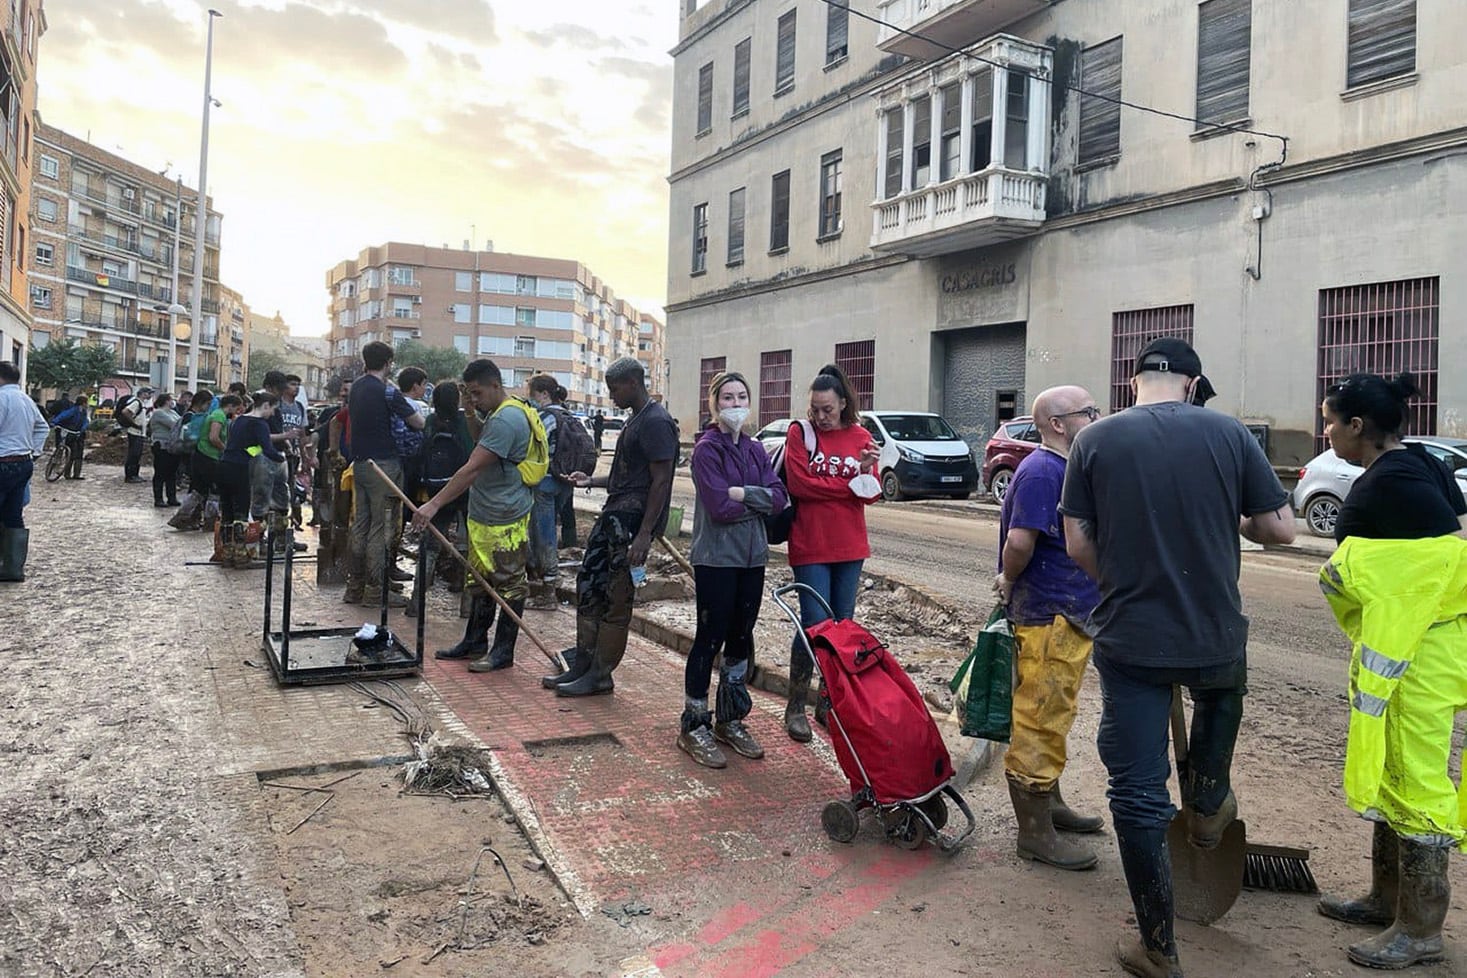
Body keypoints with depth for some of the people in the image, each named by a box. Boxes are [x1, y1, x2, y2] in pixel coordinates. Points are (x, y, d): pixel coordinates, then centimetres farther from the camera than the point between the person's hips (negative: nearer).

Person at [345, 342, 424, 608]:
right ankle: (374, 589, 0)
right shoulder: (388, 392, -14)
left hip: (359, 463, 8)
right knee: (381, 527, -3)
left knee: (360, 524, 12)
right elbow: (419, 424, -12)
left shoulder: (356, 386, 9)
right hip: (382, 464, -8)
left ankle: (355, 586, 18)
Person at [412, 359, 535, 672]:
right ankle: (475, 641, 28)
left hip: (505, 520, -11)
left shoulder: (506, 420, -21)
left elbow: (472, 470, -26)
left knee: (508, 584, 1)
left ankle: (503, 651, 9)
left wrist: (434, 505, -26)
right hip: (484, 516, 11)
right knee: (482, 580, 17)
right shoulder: (500, 414, 13)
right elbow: (480, 445, 29)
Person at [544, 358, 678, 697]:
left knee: (616, 600, -2)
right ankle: (582, 666, 21)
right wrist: (592, 481, 18)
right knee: (588, 587, 12)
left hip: (634, 520, -10)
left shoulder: (656, 422, -14)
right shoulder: (636, 420, 18)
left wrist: (644, 535, -23)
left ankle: (599, 676, 8)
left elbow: (660, 481, -19)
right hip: (614, 516, 10)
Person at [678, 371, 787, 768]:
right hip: (716, 558, -6)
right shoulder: (707, 449, -10)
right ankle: (694, 727, 11)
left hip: (752, 557, 6)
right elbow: (720, 507, -20)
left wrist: (741, 493, -15)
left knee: (741, 638, 13)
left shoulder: (755, 449, 10)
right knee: (710, 638, -1)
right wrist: (759, 501, -6)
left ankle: (730, 721, 26)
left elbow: (779, 497, -2)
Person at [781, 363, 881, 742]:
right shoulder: (800, 433, -3)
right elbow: (799, 483, -14)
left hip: (850, 546, 4)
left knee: (843, 624, 10)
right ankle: (795, 707, 8)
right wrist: (849, 486, -10)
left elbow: (870, 494, 2)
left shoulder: (861, 437, 5)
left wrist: (865, 471, -20)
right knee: (815, 623, -6)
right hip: (810, 546, -4)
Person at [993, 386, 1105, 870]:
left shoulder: (1064, 468, 14)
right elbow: (1020, 540, -29)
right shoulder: (1041, 472, -19)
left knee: (1051, 718, 21)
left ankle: (1049, 802, 37)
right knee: (1039, 722, -2)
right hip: (1047, 616, -11)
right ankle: (1035, 832, 8)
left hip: (1071, 614, 11)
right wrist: (1009, 581, -13)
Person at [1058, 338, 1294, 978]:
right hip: (1215, 640, 1)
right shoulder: (1228, 434, -4)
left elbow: (1078, 546, -4)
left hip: (1128, 642, -1)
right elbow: (1280, 529, 0)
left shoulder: (1095, 440, -4)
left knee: (1137, 793, 8)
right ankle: (1207, 807, 45)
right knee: (1222, 689, 38)